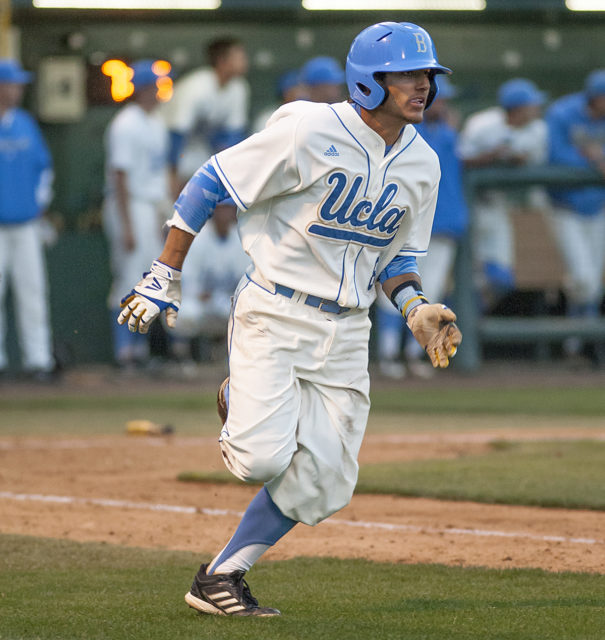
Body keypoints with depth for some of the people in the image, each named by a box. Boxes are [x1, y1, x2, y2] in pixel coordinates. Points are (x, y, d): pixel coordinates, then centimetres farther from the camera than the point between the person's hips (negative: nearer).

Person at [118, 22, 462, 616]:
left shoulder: (422, 164, 5)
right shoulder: (309, 132, -15)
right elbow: (211, 182, -9)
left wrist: (416, 307, -4)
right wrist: (164, 276, -9)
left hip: (345, 332, 6)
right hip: (273, 315, -6)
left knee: (320, 482, -2)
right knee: (264, 457, -21)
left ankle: (219, 578, 15)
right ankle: (241, 403, 16)